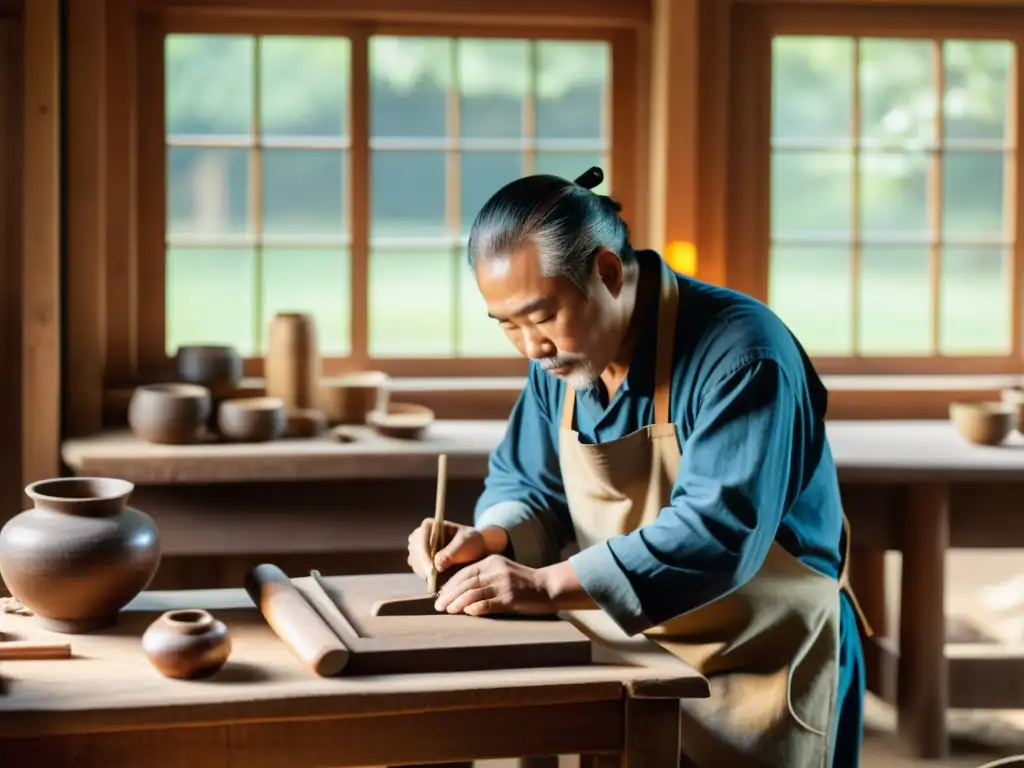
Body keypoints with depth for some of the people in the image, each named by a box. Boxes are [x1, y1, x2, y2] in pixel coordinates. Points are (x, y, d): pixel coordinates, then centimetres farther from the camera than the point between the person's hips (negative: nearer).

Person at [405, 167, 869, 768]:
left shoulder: (739, 354, -24)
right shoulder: (560, 357, 0)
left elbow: (717, 531, -33)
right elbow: (527, 484, 10)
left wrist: (550, 584, -38)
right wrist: (490, 539, -14)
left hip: (763, 669, -6)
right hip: (636, 659, 7)